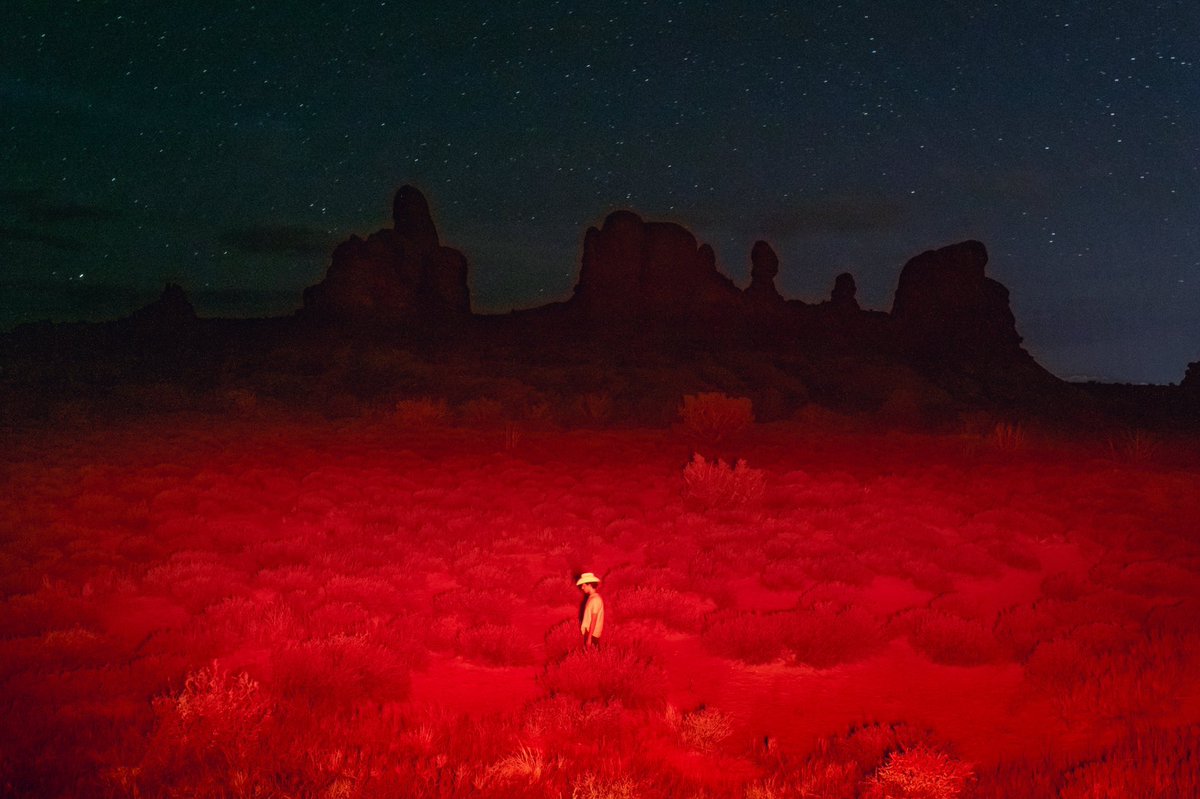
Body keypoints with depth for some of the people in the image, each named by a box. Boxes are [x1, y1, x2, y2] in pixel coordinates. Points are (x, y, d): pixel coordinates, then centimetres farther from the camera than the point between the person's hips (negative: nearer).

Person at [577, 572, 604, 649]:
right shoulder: (591, 597, 11)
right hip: (588, 632, 9)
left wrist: (589, 638, -19)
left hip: (592, 634, -9)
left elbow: (594, 620, -19)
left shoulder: (595, 599, -17)